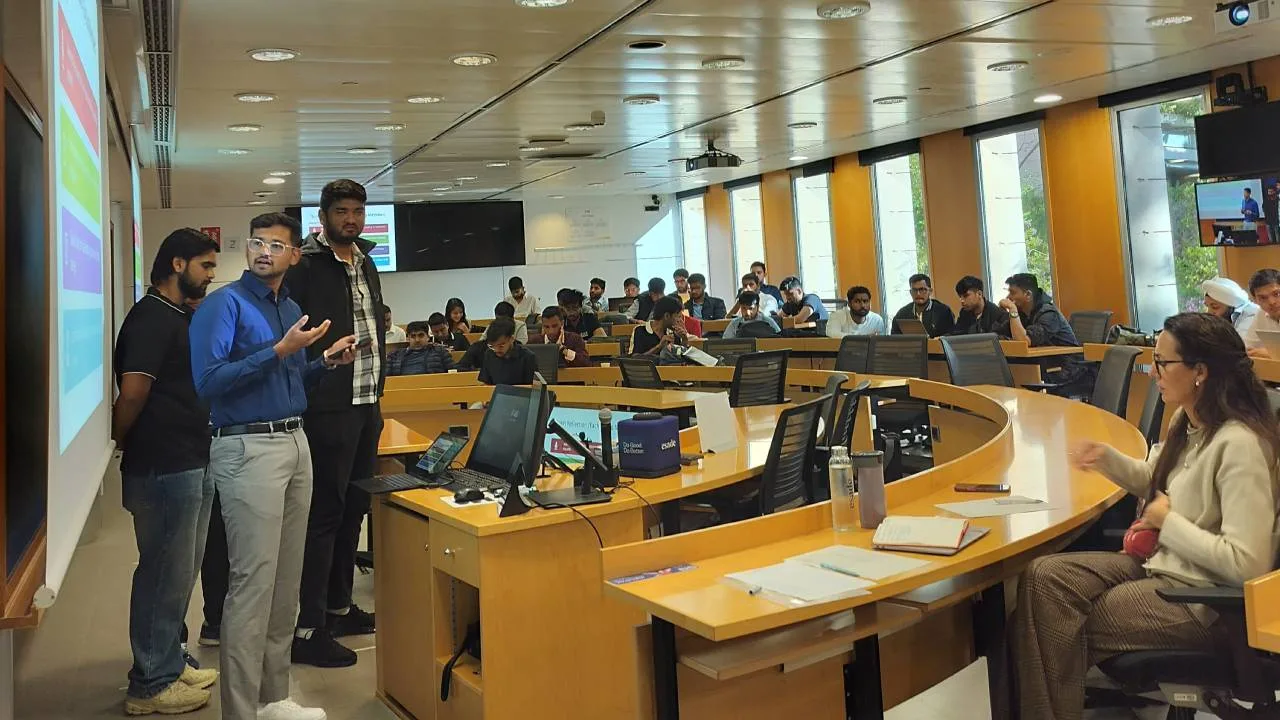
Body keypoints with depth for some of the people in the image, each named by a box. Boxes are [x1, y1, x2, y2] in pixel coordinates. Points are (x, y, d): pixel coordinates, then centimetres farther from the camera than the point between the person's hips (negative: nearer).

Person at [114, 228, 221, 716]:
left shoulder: (180, 317, 15)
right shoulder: (150, 317, -15)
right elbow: (133, 391, -21)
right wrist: (121, 439, -7)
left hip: (191, 464, 10)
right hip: (164, 469, -10)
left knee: (180, 571, 17)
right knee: (165, 574, -1)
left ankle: (169, 664, 31)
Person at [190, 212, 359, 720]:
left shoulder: (291, 309, 15)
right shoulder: (224, 304, -9)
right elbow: (208, 381, -19)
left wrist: (327, 361, 5)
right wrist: (280, 350, -20)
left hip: (295, 443, 8)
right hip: (249, 448, -8)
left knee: (287, 581, 12)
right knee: (253, 581, -7)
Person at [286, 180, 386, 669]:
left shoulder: (366, 265, 15)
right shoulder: (304, 266, -10)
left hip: (367, 407, 8)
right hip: (328, 409, -8)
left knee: (353, 509, 16)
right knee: (323, 515, -3)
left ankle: (339, 607, 31)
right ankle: (308, 631, 6)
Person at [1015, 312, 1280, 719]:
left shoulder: (1238, 444, -24)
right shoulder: (1187, 421, 4)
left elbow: (1245, 564, -28)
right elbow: (1156, 482, 24)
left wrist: (1168, 522, -16)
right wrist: (1107, 459, 4)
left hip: (1203, 598, -8)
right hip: (1162, 564, 8)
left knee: (1066, 624, -11)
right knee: (1043, 577, -11)